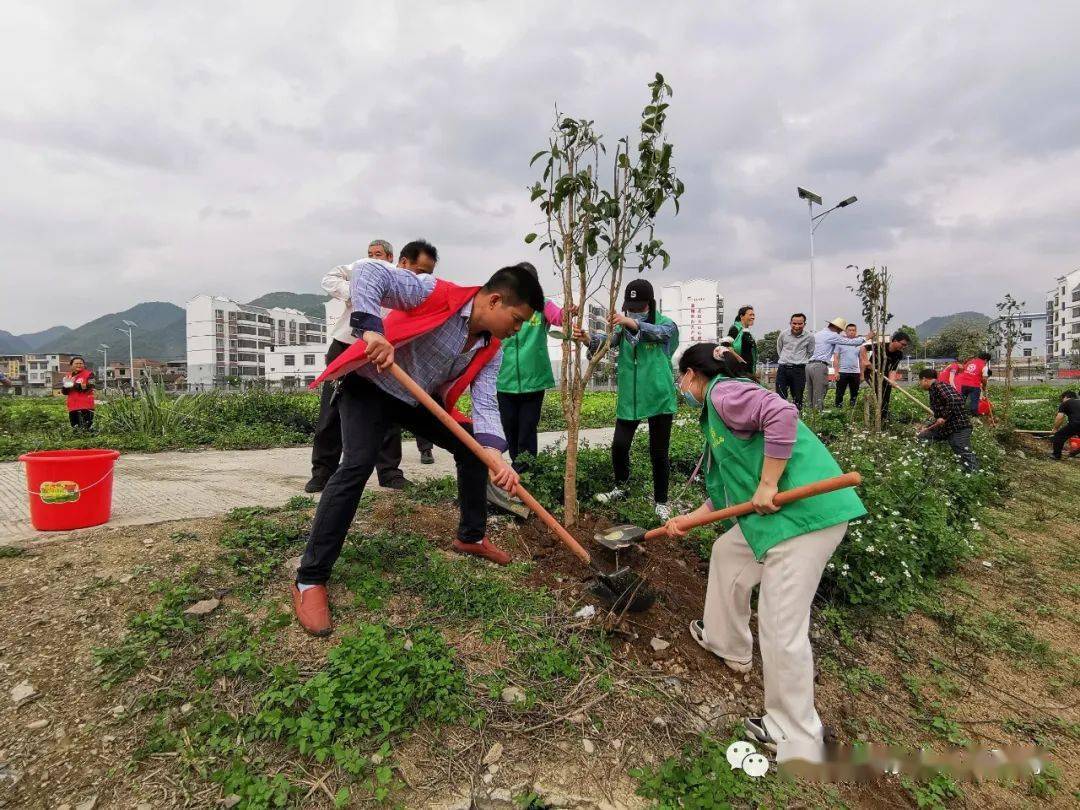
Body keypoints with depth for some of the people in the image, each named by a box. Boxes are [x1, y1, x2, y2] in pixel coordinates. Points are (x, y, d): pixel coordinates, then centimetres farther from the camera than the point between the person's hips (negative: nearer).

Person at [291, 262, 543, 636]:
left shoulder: (491, 351, -8)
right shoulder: (438, 295, -27)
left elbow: (486, 402, -17)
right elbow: (369, 271, -32)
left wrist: (494, 453, -35)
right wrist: (371, 329, -46)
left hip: (422, 399, 7)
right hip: (370, 386, -7)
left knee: (473, 446, 3)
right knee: (357, 466, -24)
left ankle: (471, 536, 22)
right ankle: (310, 580, -13)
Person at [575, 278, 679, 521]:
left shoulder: (666, 324, -5)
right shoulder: (623, 326, 5)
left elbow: (660, 333, -29)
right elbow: (608, 339, -15)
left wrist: (633, 323, -48)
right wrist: (588, 338, -38)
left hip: (659, 398, -3)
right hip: (628, 398, 3)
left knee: (659, 452, 5)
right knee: (619, 445, 6)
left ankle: (660, 501, 23)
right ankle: (621, 486, 34)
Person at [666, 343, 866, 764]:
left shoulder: (723, 392, -8)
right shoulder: (717, 412, 21)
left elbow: (782, 413, -26)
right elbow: (727, 490, 22)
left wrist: (768, 485, -21)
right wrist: (688, 520, 23)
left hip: (806, 510, -11)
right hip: (777, 509, 11)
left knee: (781, 627, -3)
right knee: (727, 553, 26)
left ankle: (798, 743, 14)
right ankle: (727, 642, 46)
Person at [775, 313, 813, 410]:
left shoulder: (809, 337, -1)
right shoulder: (783, 334, 1)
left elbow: (810, 353, 14)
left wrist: (801, 361, 12)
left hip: (799, 370, 0)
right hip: (783, 369, 1)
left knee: (797, 399, 5)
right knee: (780, 398, -2)